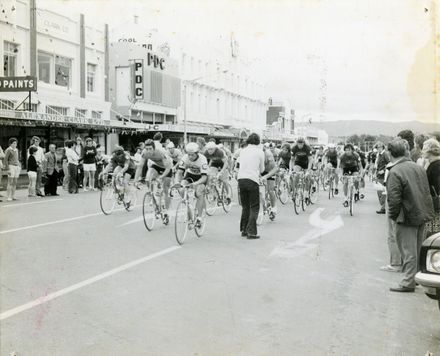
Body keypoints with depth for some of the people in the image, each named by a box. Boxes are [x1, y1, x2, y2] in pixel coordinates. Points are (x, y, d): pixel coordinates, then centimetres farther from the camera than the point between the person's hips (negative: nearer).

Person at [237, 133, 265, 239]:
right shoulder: (260, 152, 1)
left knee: (245, 206, 16)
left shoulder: (243, 151, 12)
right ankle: (251, 232, -4)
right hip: (252, 180, -5)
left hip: (241, 179, 5)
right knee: (254, 207, 2)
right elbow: (262, 169, 9)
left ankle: (243, 230, 19)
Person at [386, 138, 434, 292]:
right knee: (418, 249, 19)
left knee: (408, 251, 0)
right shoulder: (418, 167, 7)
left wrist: (393, 215, -5)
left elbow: (394, 199, -21)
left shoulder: (395, 172, -18)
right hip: (423, 214, 7)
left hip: (407, 217, -7)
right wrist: (423, 210, 18)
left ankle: (408, 282, 6)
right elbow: (427, 191, 12)